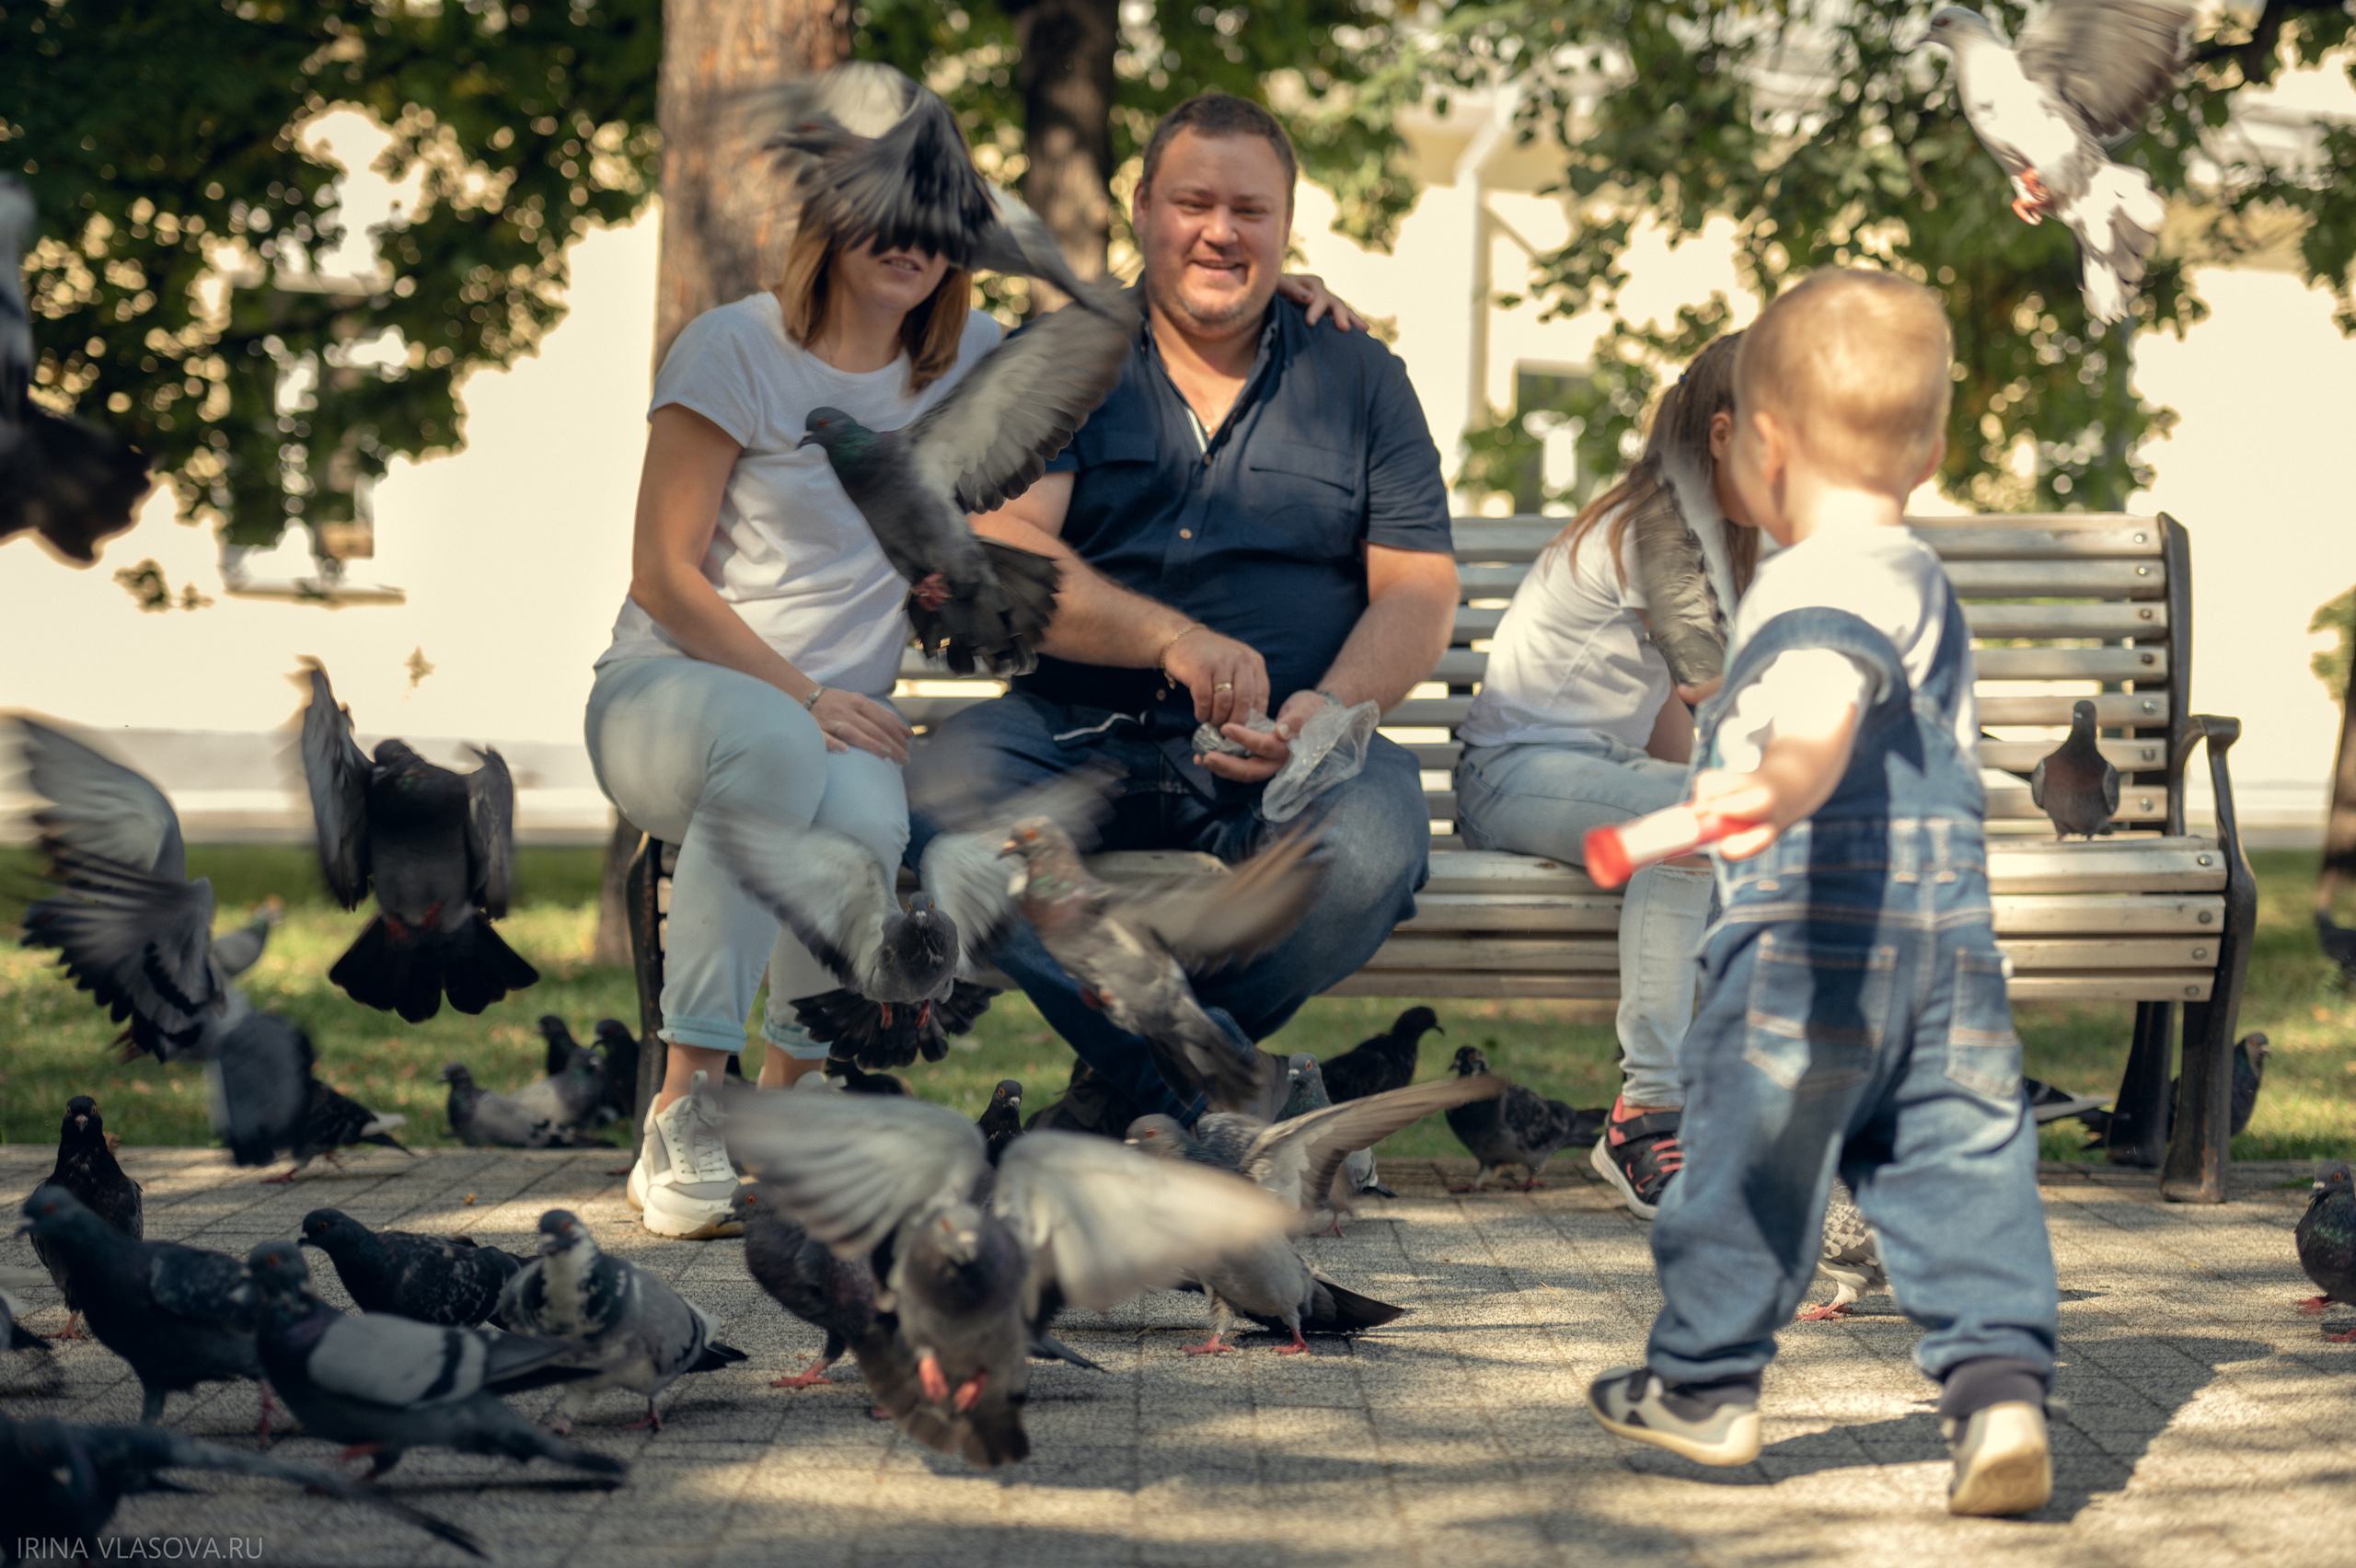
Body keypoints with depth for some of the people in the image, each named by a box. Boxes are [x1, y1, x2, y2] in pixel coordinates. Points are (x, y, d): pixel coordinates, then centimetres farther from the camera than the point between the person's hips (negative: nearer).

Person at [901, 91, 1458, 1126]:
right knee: (940, 795, -32)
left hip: (1287, 761, 0)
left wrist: (1329, 708, -14)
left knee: (1372, 842, -34)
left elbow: (1419, 589, 8)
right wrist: (1172, 638, -23)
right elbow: (999, 555, -5)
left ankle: (1130, 1085, -9)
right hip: (1078, 732, 0)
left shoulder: (1359, 381, 15)